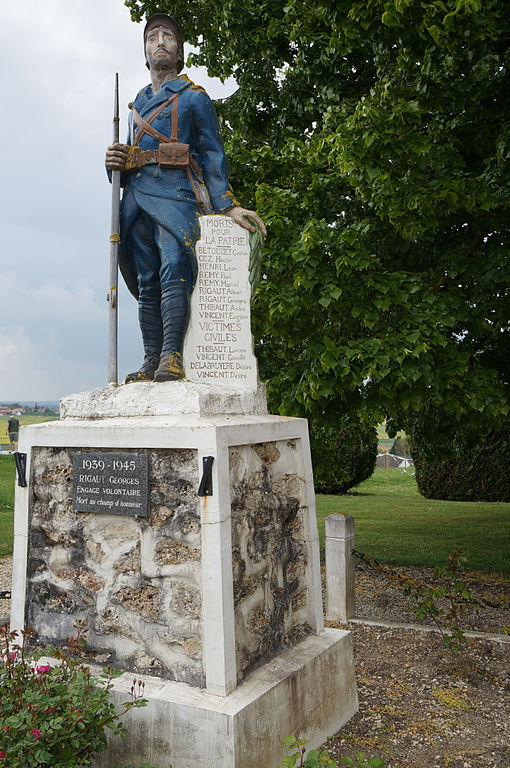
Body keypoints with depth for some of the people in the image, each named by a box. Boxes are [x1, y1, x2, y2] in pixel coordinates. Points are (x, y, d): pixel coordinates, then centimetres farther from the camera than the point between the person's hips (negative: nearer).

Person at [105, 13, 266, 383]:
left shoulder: (194, 96, 12)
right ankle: (151, 360, -2)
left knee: (173, 270, -22)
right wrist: (116, 161, 6)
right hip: (136, 194, 5)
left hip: (174, 191, -5)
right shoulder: (139, 102, 27)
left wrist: (227, 204, -7)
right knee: (146, 282, -1)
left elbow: (212, 154, 5)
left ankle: (172, 357, -27)